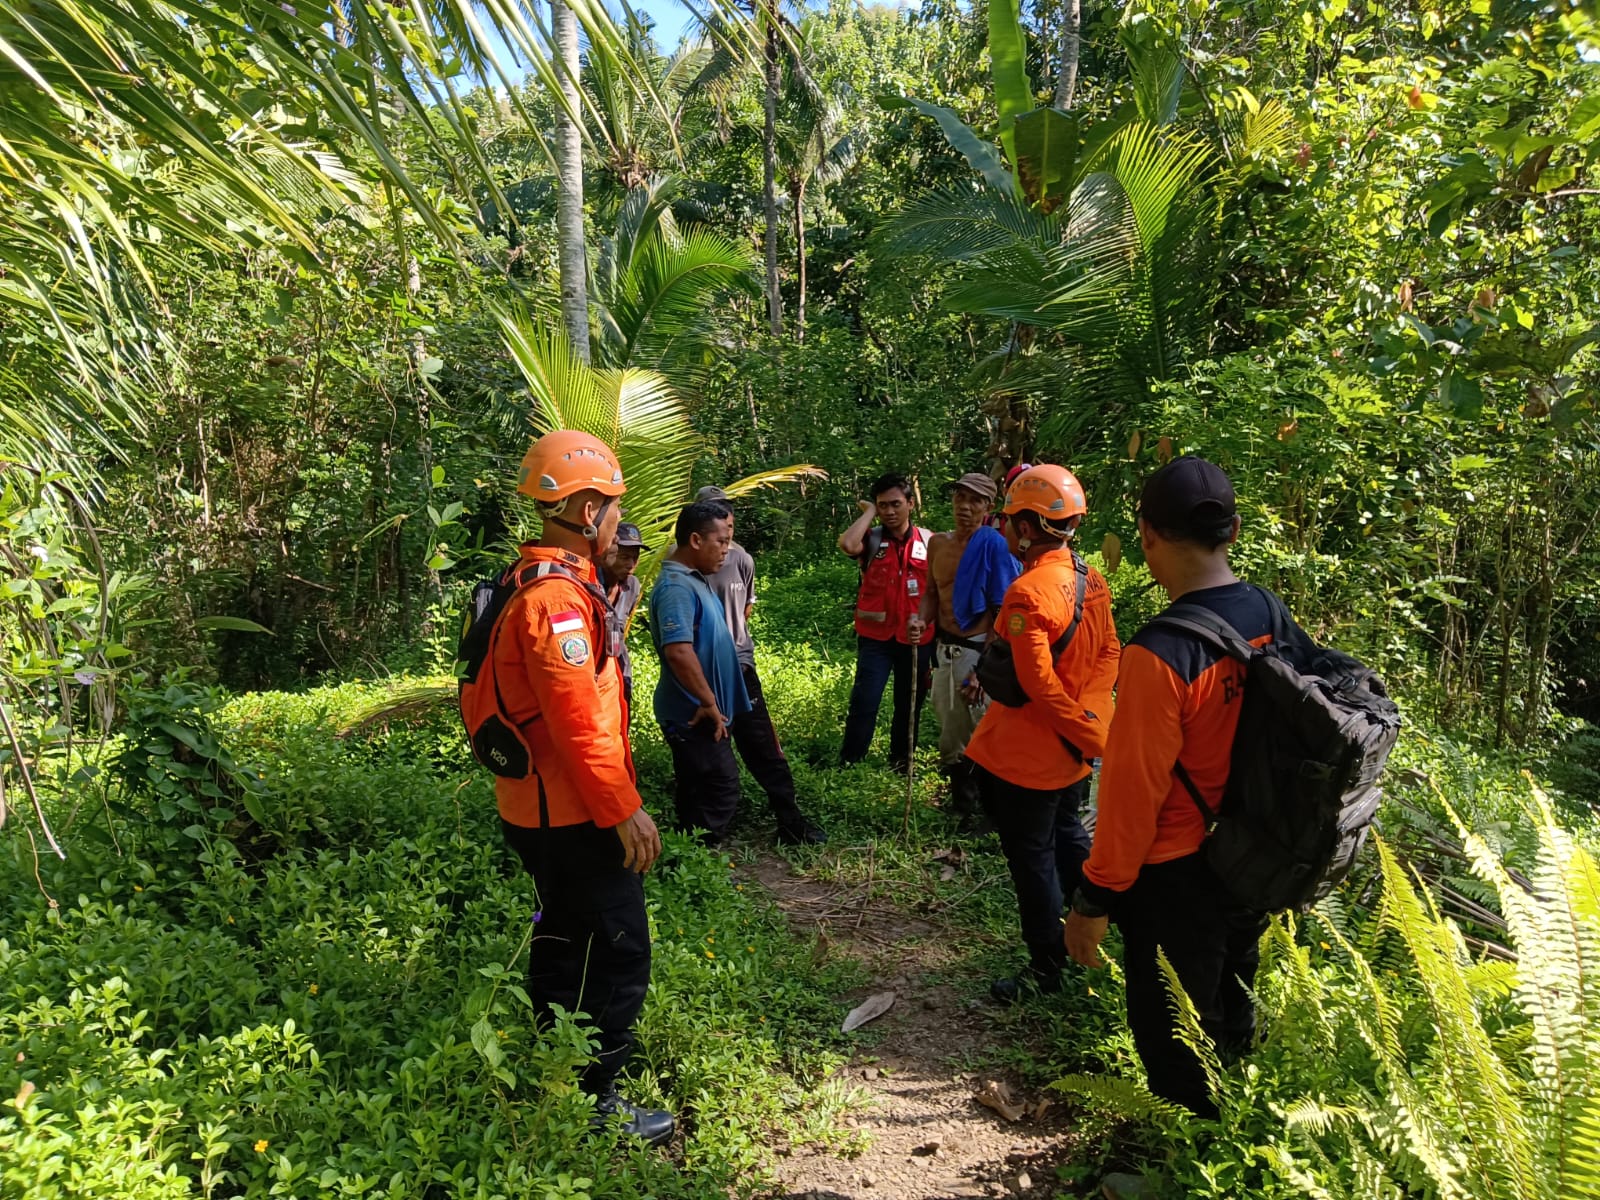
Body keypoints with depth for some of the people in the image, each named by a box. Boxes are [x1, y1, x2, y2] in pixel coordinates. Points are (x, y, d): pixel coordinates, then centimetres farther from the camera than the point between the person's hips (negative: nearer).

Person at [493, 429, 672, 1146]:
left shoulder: (540, 582, 11)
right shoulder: (558, 599, -23)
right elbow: (578, 723, -25)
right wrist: (625, 811, -20)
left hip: (544, 812, 11)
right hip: (576, 818, -11)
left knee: (564, 947, 23)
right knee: (620, 959, 1)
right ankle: (593, 1104, 15)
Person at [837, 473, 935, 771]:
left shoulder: (929, 541, 1)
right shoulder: (871, 539, -3)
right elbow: (847, 545, -27)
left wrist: (928, 624, 2)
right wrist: (868, 512, -14)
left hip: (917, 638, 2)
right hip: (875, 636, -2)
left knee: (910, 705, 15)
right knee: (864, 703, -6)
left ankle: (902, 764, 32)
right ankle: (849, 766, 7)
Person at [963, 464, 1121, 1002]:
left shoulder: (1027, 593, -27)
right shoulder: (1090, 580, -1)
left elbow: (1040, 687, -26)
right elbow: (1108, 652, 5)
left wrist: (1092, 736, -16)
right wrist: (1091, 720, 2)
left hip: (1026, 754, -8)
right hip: (1072, 753, 8)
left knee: (1031, 857, 9)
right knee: (1067, 838, 27)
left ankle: (1046, 965, 25)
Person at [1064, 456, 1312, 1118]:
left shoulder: (1160, 655, -29)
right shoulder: (1277, 621, -7)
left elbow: (1133, 791, -24)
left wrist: (1095, 900, -11)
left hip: (1178, 882, -8)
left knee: (1174, 1041, 15)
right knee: (1233, 1014, 29)